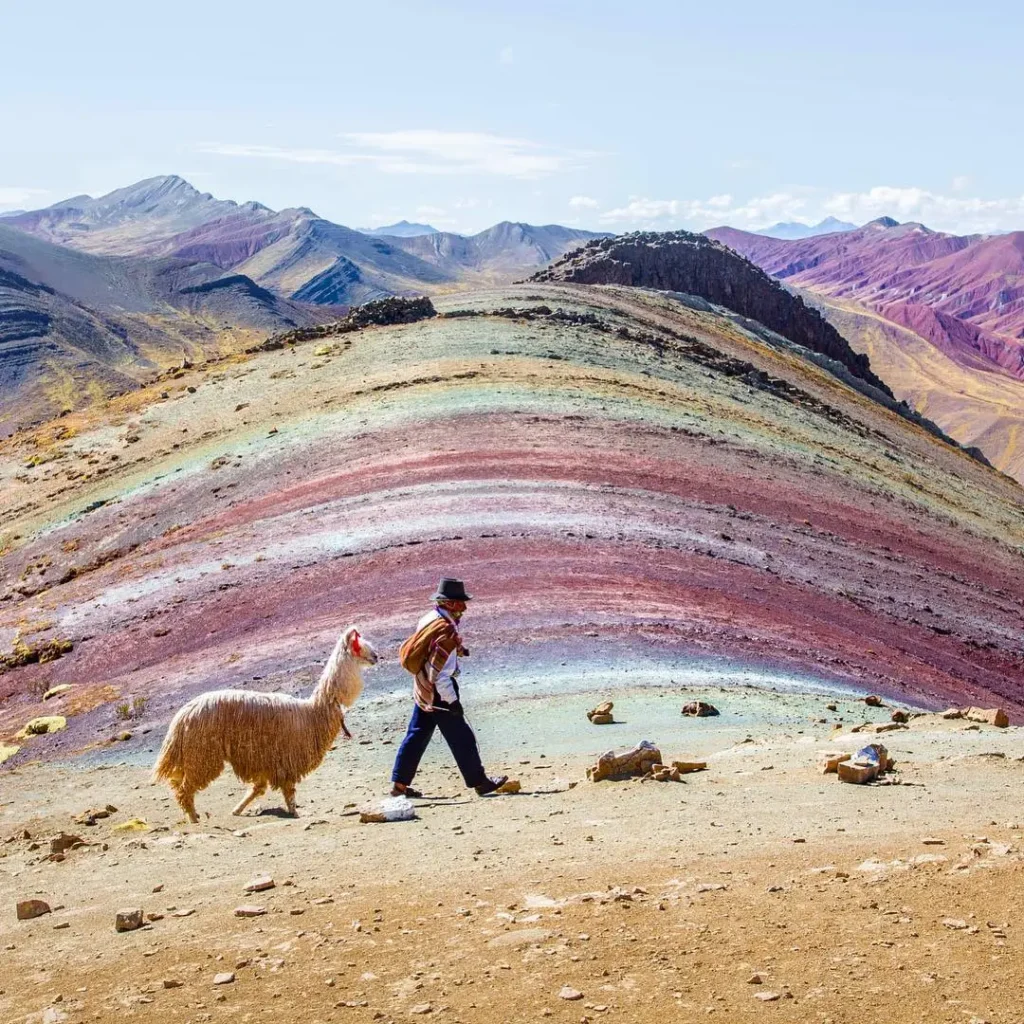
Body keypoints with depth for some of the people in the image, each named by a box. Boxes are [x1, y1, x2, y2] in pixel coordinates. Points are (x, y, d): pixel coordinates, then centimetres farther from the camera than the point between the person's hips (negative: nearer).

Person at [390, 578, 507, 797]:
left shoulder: (429, 619, 2)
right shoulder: (446, 632, -25)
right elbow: (440, 674, -26)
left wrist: (456, 650, 19)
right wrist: (452, 701, -20)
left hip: (423, 692, 9)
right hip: (439, 694, -9)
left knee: (416, 736, 15)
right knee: (462, 738, 3)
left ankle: (399, 783, 20)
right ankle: (479, 782, 13)